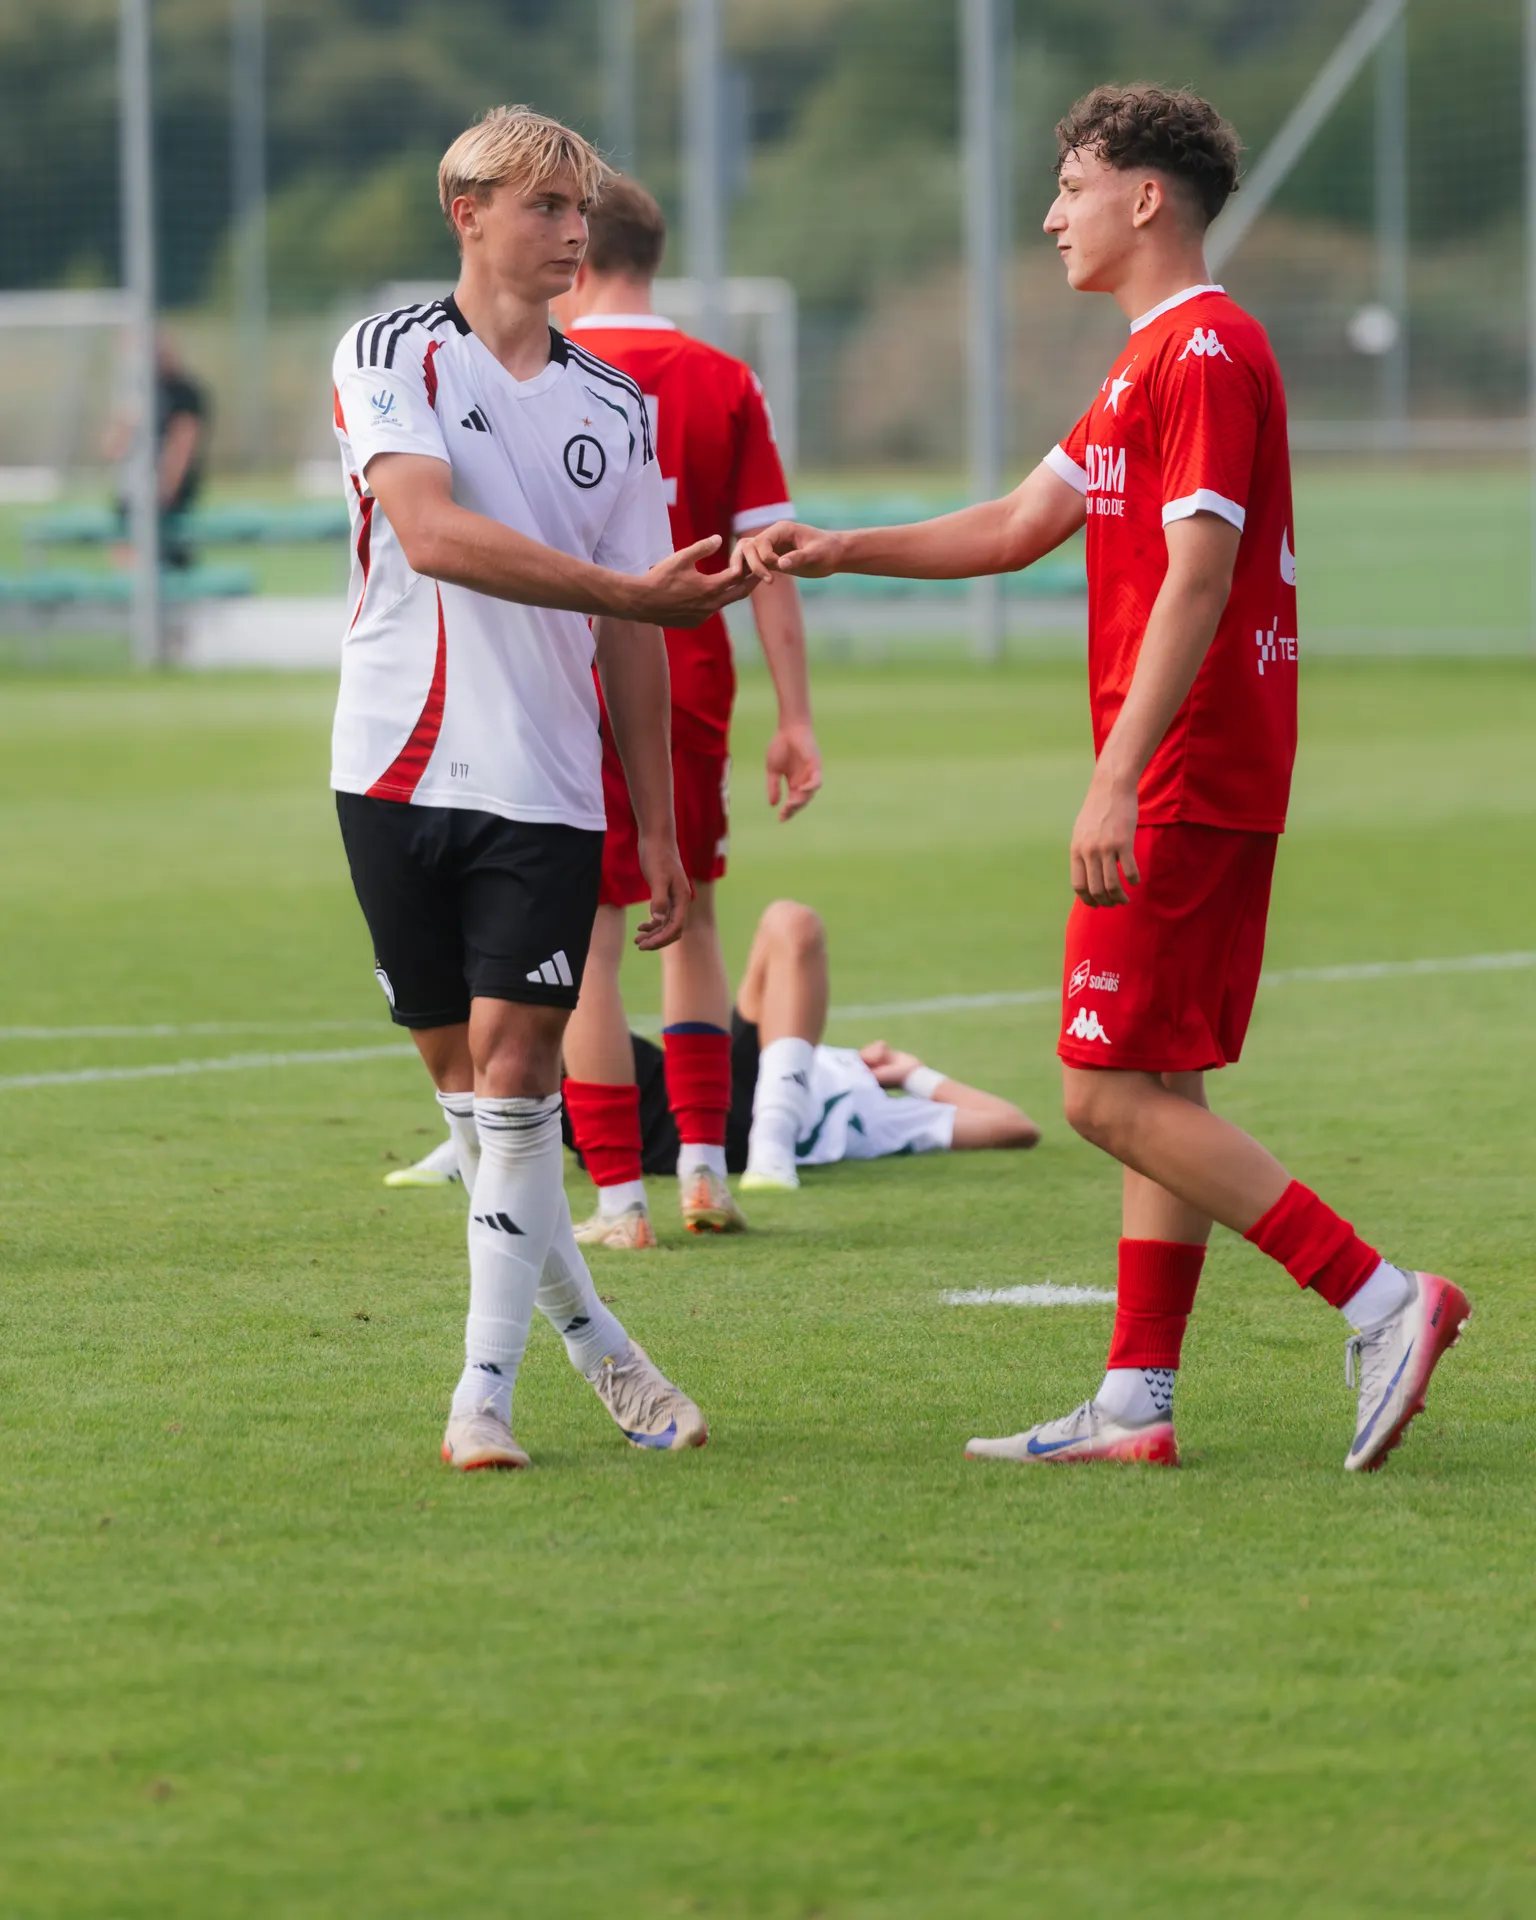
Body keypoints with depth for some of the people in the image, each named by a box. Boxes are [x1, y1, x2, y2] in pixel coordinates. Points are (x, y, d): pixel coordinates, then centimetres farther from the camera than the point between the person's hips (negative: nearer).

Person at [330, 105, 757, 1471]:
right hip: (403, 774, -1)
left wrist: (659, 831, 12)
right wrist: (628, 589, -23)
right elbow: (431, 533, -18)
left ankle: (487, 1384, -6)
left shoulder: (615, 405, 12)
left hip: (548, 792, 1)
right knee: (462, 1077, 5)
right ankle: (588, 1333, 21)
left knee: (515, 1074, -9)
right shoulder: (391, 356, -1)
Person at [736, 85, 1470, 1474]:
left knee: (1113, 1092, -10)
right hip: (1202, 784, 10)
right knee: (1155, 1092, 9)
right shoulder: (1156, 357, 19)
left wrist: (1118, 782, -26)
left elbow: (1198, 578, -22)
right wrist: (837, 553, 15)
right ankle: (1136, 1403, 11)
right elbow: (1023, 525, 23)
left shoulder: (1204, 350, -14)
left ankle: (1381, 1300, -13)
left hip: (1184, 782, -10)